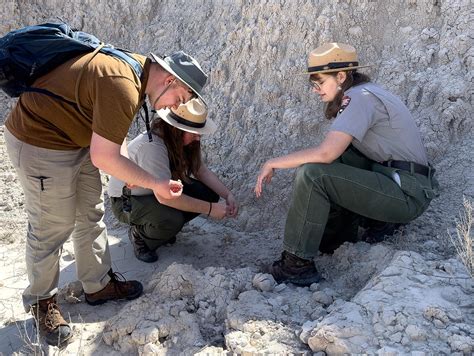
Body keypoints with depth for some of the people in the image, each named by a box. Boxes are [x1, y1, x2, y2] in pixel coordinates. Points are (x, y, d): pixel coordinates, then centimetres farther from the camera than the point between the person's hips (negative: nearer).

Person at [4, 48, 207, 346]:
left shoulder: (135, 67, 1)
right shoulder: (124, 88, -30)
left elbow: (109, 132, 12)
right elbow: (103, 158, -27)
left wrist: (128, 171, 4)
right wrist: (155, 184, -18)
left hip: (77, 138, 10)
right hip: (40, 145, -10)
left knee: (91, 215, 15)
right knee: (53, 227, 2)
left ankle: (98, 285, 31)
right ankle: (41, 301, 24)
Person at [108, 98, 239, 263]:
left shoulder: (183, 139, -10)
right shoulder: (152, 146, -35)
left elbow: (202, 171, -4)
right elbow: (165, 197, -38)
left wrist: (228, 195, -18)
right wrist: (210, 209, -34)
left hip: (161, 189, 8)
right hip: (127, 200, -8)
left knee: (209, 194, -11)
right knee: (172, 220, -37)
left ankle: (166, 227, 9)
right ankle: (139, 234, -3)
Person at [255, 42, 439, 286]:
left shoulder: (359, 97, -14)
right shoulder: (361, 94, 15)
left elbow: (326, 153, -26)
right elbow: (332, 152, 17)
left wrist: (273, 163, -15)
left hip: (408, 193, -10)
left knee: (311, 174, -21)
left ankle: (297, 267, -13)